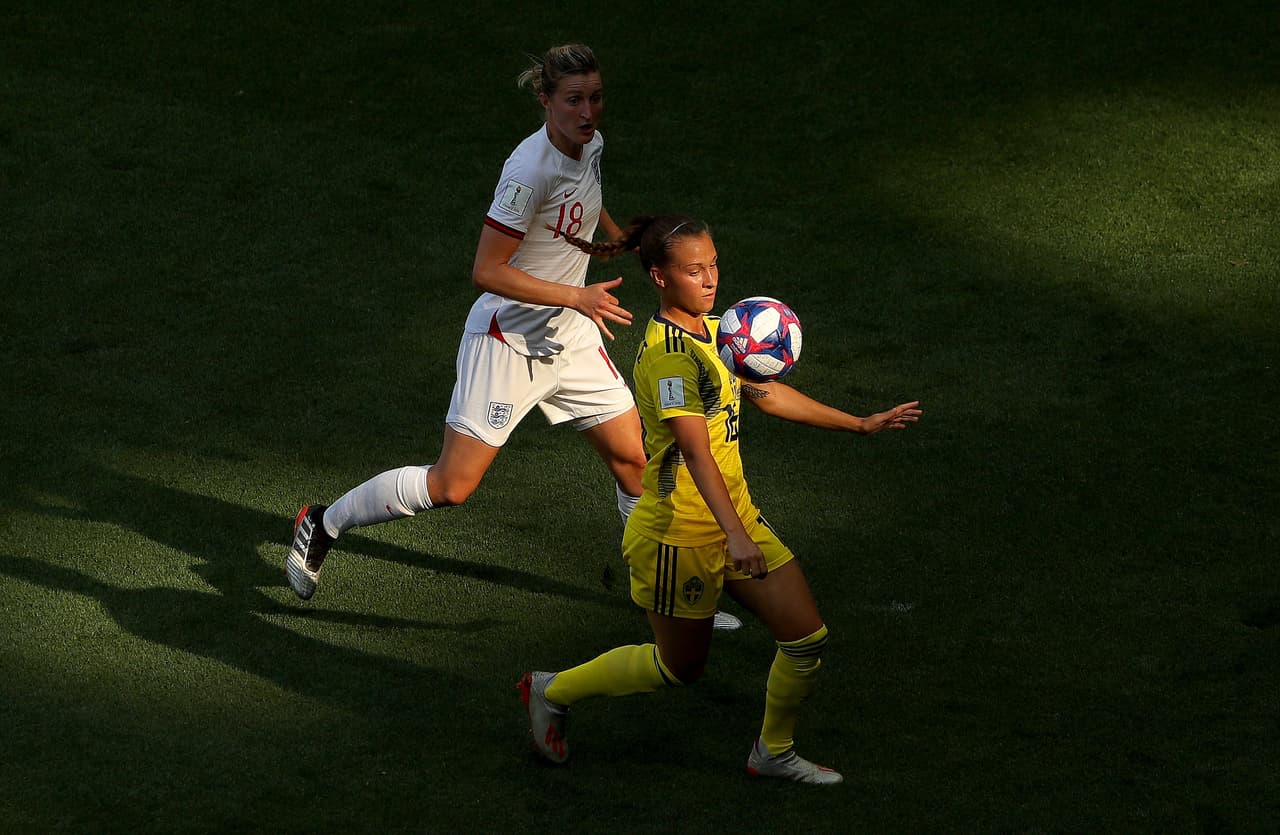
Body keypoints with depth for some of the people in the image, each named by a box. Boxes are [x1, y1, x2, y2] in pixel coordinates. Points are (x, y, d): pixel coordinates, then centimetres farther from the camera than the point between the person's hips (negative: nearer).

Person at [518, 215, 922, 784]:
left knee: (807, 638, 3)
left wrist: (861, 424, 20)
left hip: (736, 519, 8)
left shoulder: (711, 331, 5)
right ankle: (553, 692, 29)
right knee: (680, 667, 9)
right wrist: (736, 536, -42)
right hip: (679, 536, -8)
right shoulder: (668, 355, -24)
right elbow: (695, 449, -33)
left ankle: (774, 752, 24)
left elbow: (766, 394, 19)